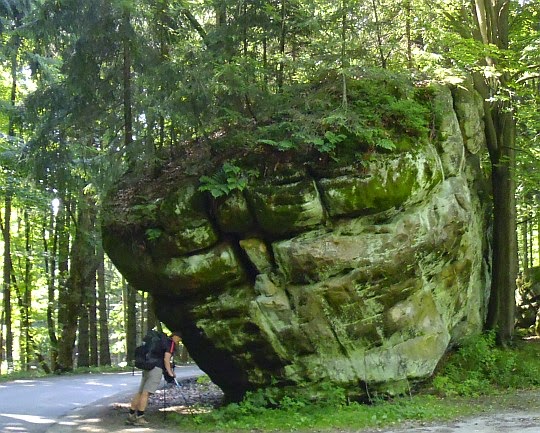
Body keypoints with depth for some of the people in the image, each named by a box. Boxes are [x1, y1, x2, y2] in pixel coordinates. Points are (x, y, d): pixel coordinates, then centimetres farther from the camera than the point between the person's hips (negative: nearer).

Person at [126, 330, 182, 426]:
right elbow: (166, 358, -12)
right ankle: (139, 418, -13)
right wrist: (169, 372, -7)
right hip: (156, 369, -9)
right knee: (146, 393, -11)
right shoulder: (171, 343, -1)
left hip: (147, 368, 9)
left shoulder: (163, 340, 26)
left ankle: (131, 416, 8)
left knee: (140, 392, 8)